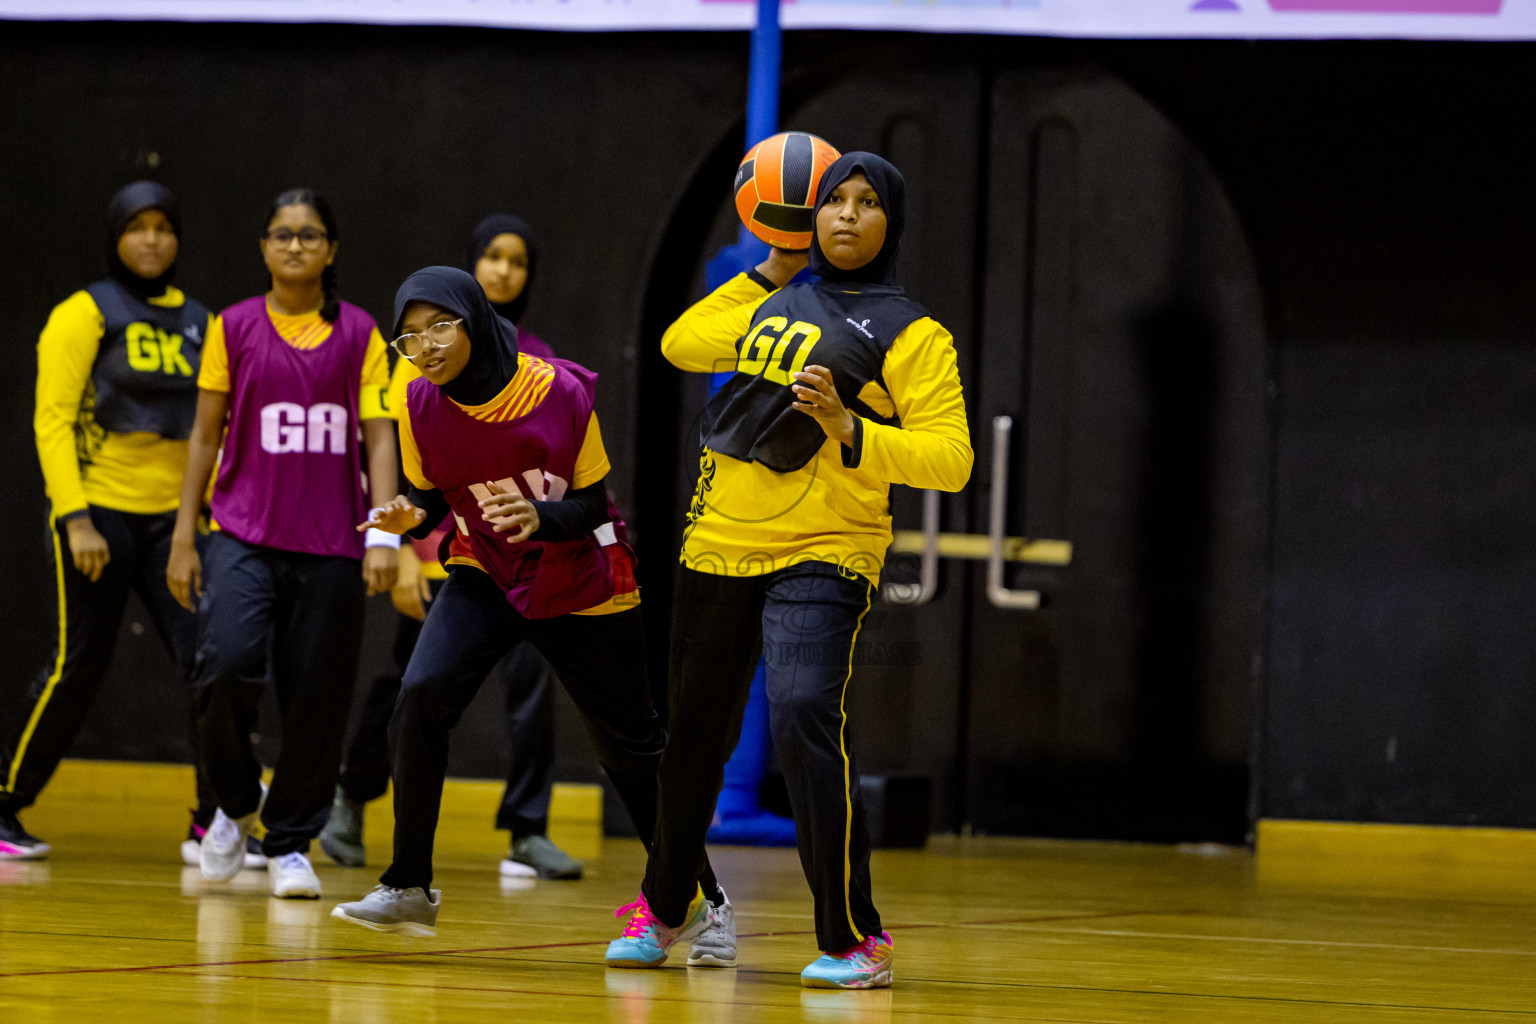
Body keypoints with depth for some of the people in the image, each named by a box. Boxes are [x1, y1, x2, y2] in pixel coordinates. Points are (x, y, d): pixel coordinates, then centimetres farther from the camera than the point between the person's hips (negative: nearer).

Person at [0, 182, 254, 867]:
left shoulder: (198, 323, 12)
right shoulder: (85, 315, -3)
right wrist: (75, 520, -15)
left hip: (174, 518, 4)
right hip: (97, 513, -4)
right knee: (78, 665, -3)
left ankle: (211, 824, 0)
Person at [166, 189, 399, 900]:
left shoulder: (359, 335, 5)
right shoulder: (234, 328, 6)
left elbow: (379, 438, 3)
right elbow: (205, 434, 9)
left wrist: (383, 535, -8)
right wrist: (182, 537, 5)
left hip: (330, 545, 1)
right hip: (244, 533, -1)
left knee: (317, 695, -1)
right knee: (226, 665, -20)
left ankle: (290, 845, 15)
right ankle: (236, 803, 7)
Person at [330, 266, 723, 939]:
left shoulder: (563, 392, -22)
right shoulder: (421, 406, -13)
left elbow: (594, 503, -13)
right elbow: (430, 496, 0)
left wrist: (541, 518, -34)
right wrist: (410, 518, -23)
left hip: (581, 591, -2)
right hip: (485, 579, 2)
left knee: (631, 746, 6)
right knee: (419, 698, -22)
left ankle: (701, 898, 26)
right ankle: (408, 889, -12)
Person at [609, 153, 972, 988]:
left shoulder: (906, 331, -3)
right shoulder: (773, 306, 13)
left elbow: (950, 458, -9)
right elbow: (680, 344, 28)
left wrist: (848, 429, -22)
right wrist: (771, 270, 21)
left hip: (822, 555, -6)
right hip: (720, 544, 6)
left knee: (802, 716, -26)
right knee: (694, 731, 17)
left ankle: (854, 942, -19)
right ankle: (661, 908, 39)